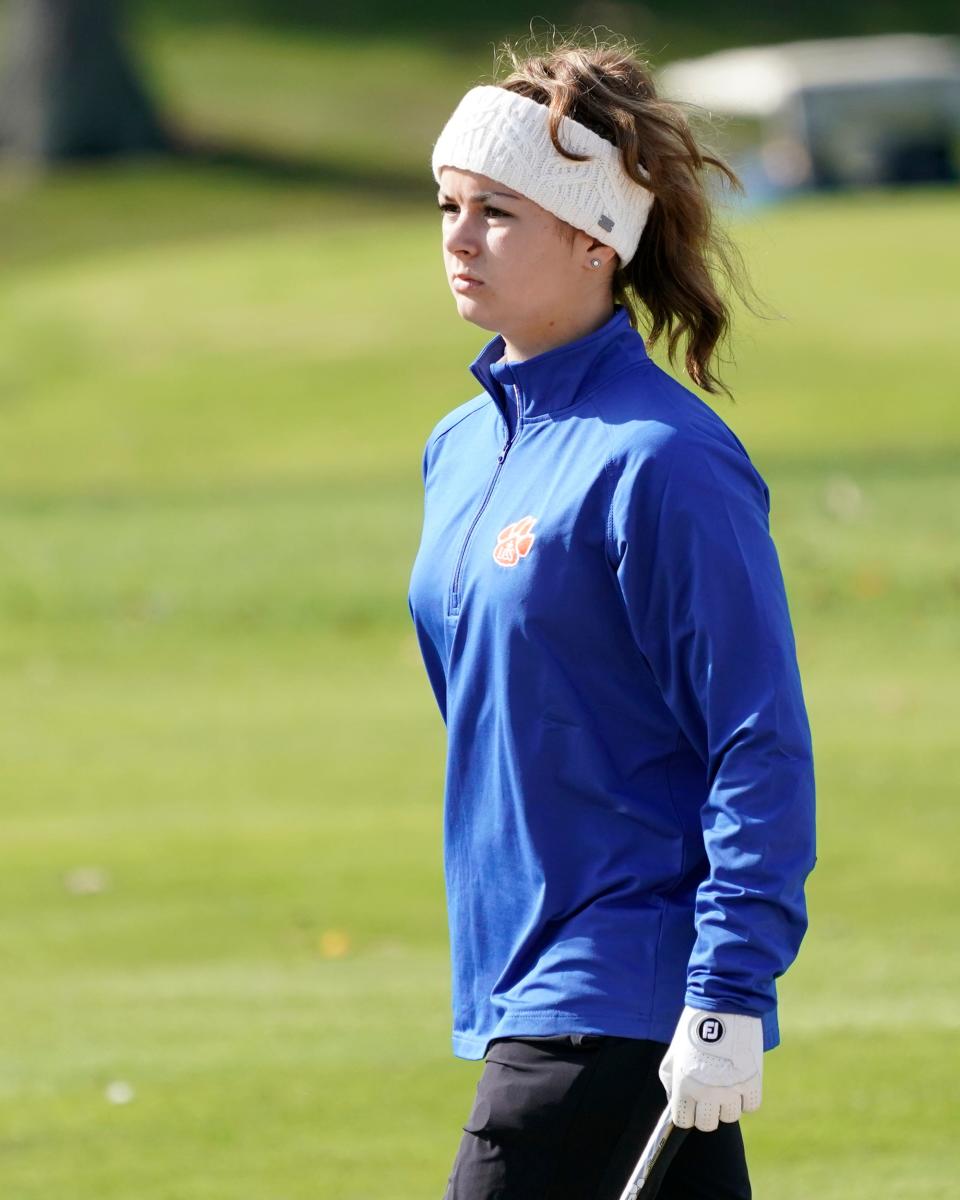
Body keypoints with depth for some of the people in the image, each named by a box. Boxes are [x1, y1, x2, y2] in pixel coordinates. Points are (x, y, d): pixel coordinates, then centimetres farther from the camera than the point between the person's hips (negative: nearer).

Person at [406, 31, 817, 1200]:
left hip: (626, 1002, -8)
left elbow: (763, 749, -16)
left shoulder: (660, 459, -14)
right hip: (519, 981, 8)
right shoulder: (463, 446, 13)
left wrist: (729, 999, -20)